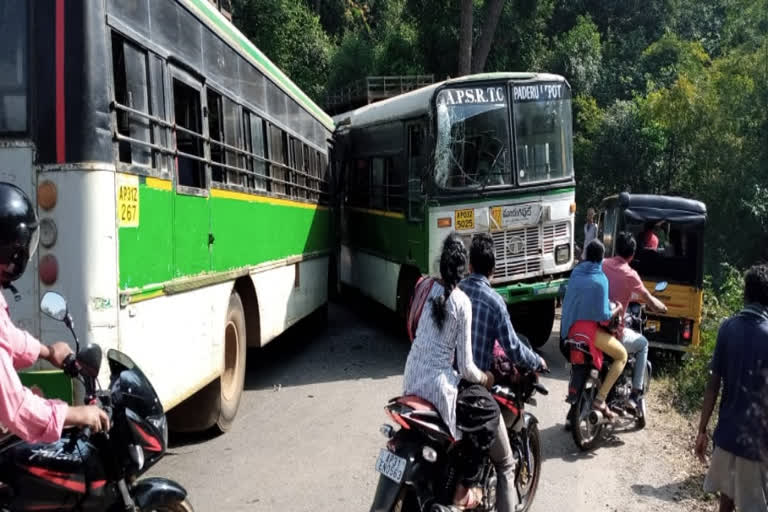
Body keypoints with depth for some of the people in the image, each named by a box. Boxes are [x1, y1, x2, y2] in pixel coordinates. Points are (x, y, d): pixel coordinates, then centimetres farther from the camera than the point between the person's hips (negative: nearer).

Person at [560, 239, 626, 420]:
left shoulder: (575, 272, 7)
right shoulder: (600, 279, -12)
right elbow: (603, 316, -15)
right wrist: (617, 309, 4)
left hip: (570, 327, 8)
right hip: (588, 328, -8)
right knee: (622, 355, 4)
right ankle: (600, 398, -6)